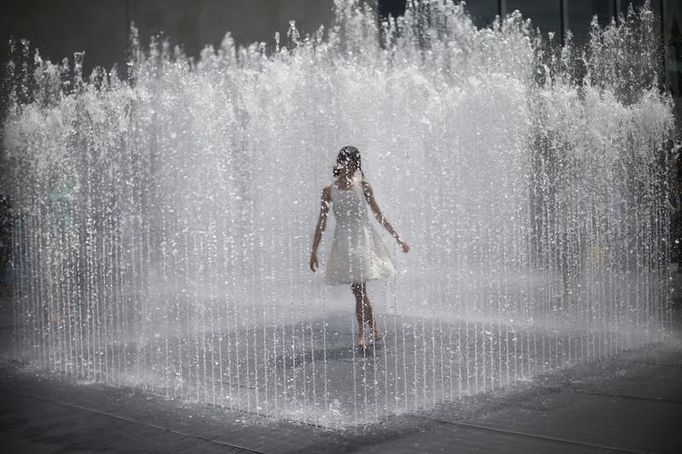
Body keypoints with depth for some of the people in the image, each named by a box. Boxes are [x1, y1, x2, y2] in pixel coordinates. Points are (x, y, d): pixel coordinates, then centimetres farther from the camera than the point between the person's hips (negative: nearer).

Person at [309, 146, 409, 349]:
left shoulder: (363, 185, 3)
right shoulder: (329, 191, 4)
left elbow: (378, 214, 9)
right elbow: (321, 223, 7)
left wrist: (398, 238, 10)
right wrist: (314, 251, 6)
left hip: (364, 238, -1)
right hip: (344, 241, 1)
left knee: (359, 288, -11)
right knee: (358, 290, 2)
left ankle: (361, 334, 0)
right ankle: (375, 331, 15)